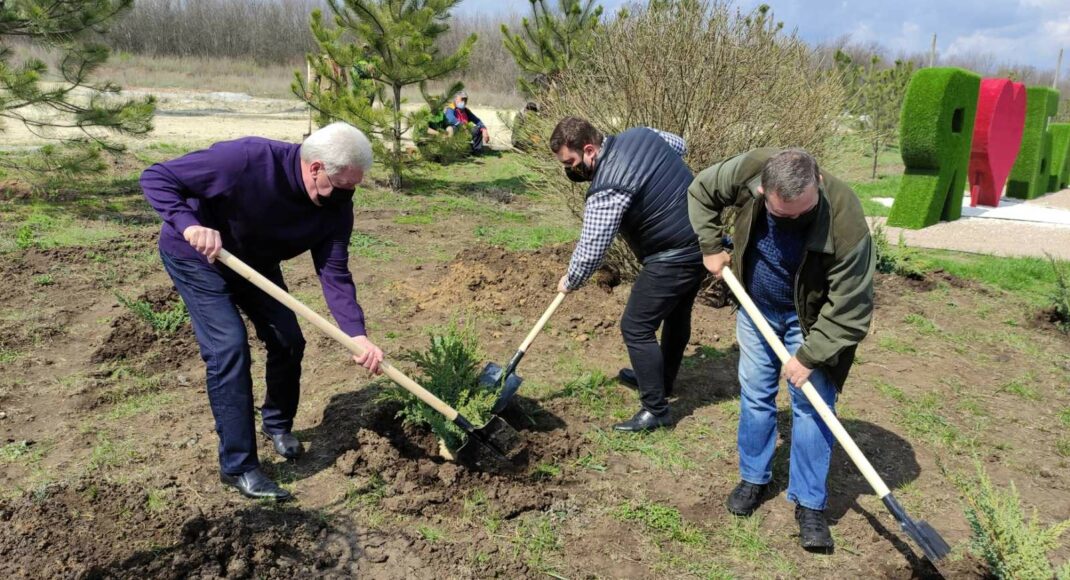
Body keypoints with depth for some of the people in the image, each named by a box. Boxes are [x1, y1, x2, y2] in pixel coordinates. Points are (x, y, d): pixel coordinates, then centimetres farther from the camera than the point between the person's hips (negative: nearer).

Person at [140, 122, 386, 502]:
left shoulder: (336, 204, -20)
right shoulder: (246, 159, -37)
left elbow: (335, 274, -20)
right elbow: (156, 178, -29)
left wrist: (357, 334, -33)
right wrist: (189, 224, -46)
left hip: (256, 263, 6)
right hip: (197, 258, -6)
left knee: (289, 341, 3)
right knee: (229, 348, -16)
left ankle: (278, 425, 32)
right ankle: (238, 466, -5)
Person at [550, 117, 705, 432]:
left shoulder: (607, 190, -23)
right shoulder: (641, 134, 1)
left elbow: (590, 250, -18)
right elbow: (679, 145, 22)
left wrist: (570, 282, -1)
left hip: (674, 257, -10)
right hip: (705, 238, 10)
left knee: (636, 328, -1)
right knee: (677, 313, 25)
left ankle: (655, 410, 7)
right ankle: (662, 380, 45)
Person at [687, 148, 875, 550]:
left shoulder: (846, 222, -37)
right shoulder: (746, 171, -29)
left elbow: (850, 308, -28)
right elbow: (701, 191, -6)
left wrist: (809, 356, -24)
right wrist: (712, 248, -9)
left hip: (811, 318, -3)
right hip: (757, 306, 3)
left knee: (812, 405, -2)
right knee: (755, 394, 11)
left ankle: (809, 504, 12)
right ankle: (753, 478, 30)